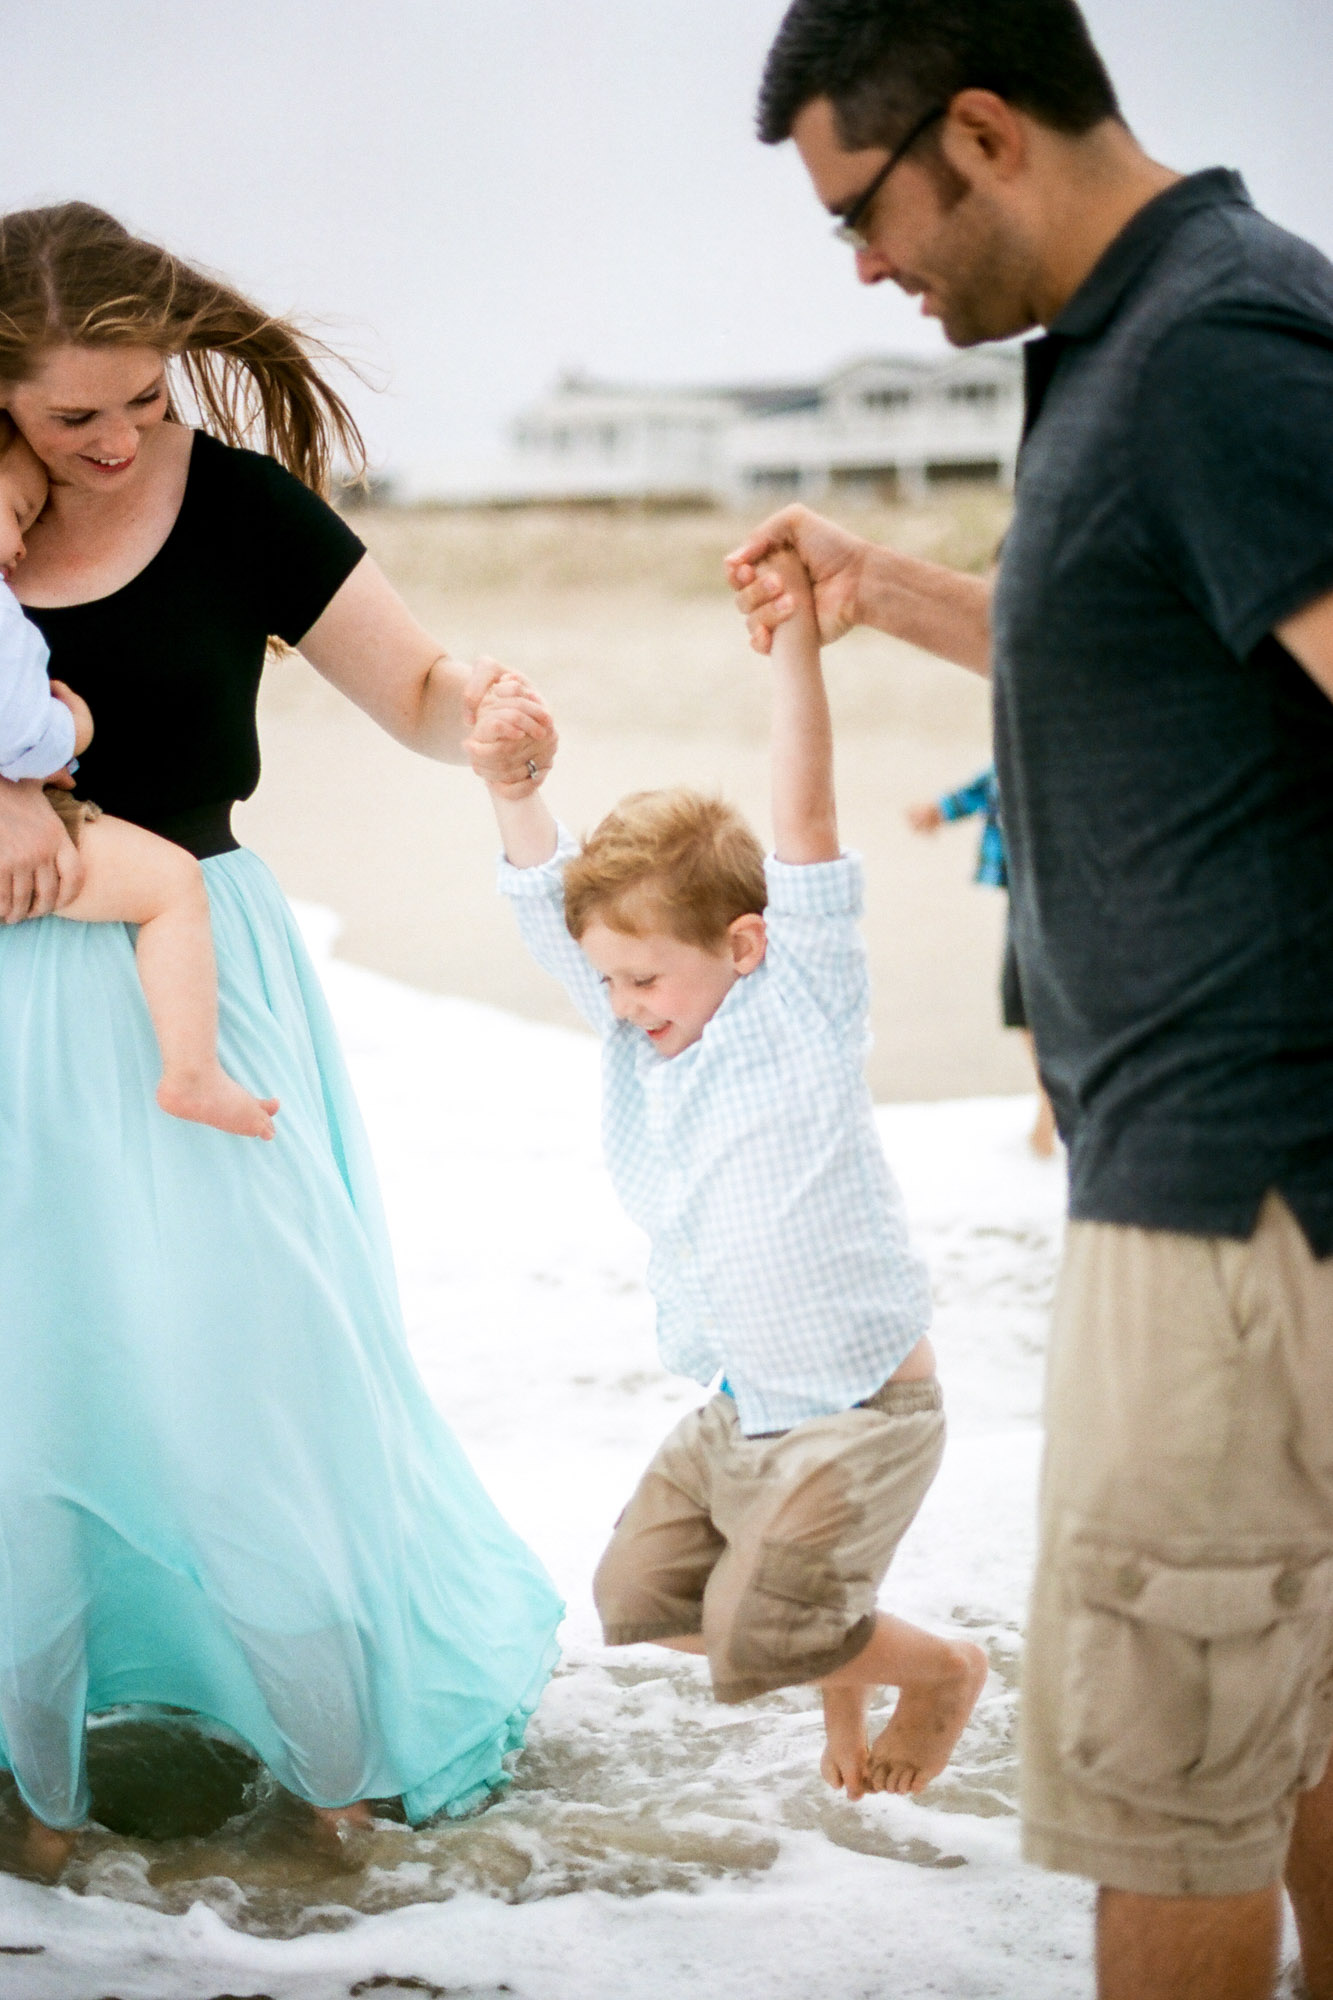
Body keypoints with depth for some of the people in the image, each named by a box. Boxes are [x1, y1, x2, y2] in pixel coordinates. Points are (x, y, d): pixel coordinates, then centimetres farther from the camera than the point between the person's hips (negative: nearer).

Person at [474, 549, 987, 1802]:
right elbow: (546, 900, -3)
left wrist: (792, 638, -27)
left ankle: (943, 1671, 17)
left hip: (857, 1413, -7)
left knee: (751, 1648, -10)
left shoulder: (804, 1008, -15)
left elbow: (805, 820, -23)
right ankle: (833, 1662, 32)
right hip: (734, 1410, 7)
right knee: (636, 1603, 10)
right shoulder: (634, 1032, 1)